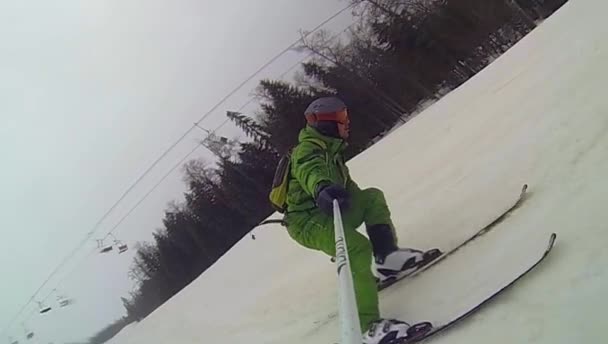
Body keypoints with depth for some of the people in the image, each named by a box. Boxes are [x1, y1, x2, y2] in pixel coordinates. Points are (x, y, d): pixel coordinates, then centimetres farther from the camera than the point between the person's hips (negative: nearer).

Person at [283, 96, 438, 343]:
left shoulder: (329, 152, 20)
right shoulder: (307, 149, -13)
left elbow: (347, 184, 33)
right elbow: (310, 171, -39)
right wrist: (322, 188, -61)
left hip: (328, 214, 10)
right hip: (308, 222, -10)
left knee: (372, 197, 7)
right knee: (359, 249, -29)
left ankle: (386, 255, -4)